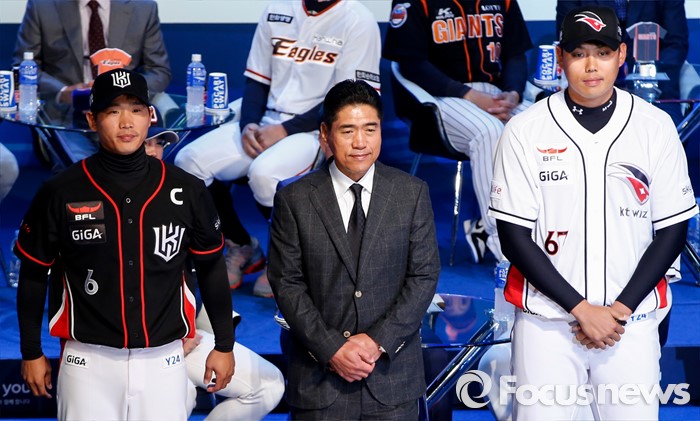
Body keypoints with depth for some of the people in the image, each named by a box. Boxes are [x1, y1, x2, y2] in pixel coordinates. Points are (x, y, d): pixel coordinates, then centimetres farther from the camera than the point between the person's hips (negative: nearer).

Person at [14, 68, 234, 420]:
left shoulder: (186, 191, 0)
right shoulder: (60, 193, -4)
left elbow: (211, 268, 10)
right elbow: (33, 275, 5)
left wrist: (224, 345, 11)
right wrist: (31, 353, 8)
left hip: (163, 360, 1)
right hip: (88, 362, -1)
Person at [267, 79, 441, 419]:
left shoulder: (412, 193, 2)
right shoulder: (293, 200, -1)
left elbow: (424, 275, -1)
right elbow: (286, 284, -3)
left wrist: (379, 341, -10)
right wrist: (332, 349, -12)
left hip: (393, 373, 1)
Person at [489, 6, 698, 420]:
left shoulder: (656, 126, 1)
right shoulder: (525, 130, -3)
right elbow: (514, 235, -4)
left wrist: (622, 308, -7)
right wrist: (581, 308, -11)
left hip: (633, 321, 1)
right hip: (547, 321, -1)